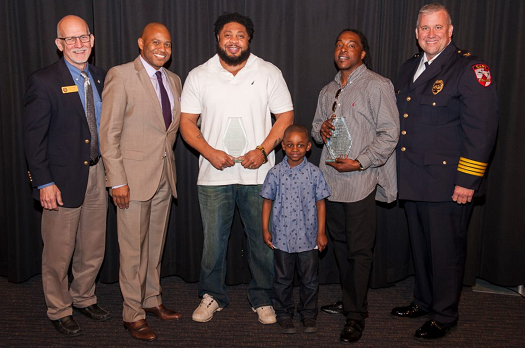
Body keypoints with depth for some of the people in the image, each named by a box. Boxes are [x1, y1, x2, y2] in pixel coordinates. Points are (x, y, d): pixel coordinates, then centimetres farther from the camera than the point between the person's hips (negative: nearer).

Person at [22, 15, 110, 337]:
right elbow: (34, 137, -10)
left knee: (93, 249, 16)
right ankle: (59, 311, 27)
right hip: (63, 179, -5)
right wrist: (44, 183, -15)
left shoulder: (101, 78, 8)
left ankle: (84, 298, 37)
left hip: (97, 174, 5)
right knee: (59, 252, 7)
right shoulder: (44, 81, -9)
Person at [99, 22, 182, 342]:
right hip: (134, 177, -6)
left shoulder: (173, 80, 12)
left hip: (164, 176, 6)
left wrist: (166, 157, 8)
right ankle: (133, 315, 17)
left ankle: (152, 300, 32)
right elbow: (109, 133, -11)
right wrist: (117, 181, -15)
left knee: (155, 245, 16)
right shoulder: (121, 76, -8)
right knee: (133, 249, 2)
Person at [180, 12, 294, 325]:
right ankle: (213, 296, 28)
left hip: (258, 173, 0)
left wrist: (263, 150, -13)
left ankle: (262, 299, 26)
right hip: (214, 174, 1)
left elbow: (286, 116, 1)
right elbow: (187, 122, 4)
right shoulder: (198, 76, 5)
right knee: (213, 240, 8)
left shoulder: (269, 73, 3)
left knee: (263, 239, 7)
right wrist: (210, 152, -11)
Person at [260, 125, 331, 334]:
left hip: (308, 237, 0)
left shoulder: (314, 173, -3)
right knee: (283, 279, 11)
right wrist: (265, 229, 2)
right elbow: (268, 201, 5)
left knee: (309, 279, 10)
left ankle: (308, 315, 27)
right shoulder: (275, 173, -3)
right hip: (282, 236, 0)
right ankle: (284, 315, 26)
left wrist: (321, 232, 0)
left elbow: (320, 203, 2)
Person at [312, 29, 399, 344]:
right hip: (331, 177, 7)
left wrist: (359, 162, -16)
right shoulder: (328, 91, 17)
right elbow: (316, 126, 27)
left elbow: (390, 134, -9)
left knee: (359, 250, -1)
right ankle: (349, 302, 30)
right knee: (341, 245, 14)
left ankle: (357, 315, 10)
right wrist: (321, 130, 2)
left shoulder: (377, 86, -4)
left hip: (360, 180, -7)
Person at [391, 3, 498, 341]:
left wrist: (467, 181, -18)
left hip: (448, 182, -7)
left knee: (446, 251, 5)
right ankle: (423, 302, 37)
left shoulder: (471, 68, -9)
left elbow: (482, 129, -14)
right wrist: (397, 170, 16)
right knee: (420, 247, 19)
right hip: (413, 182, 7)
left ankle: (444, 316, 23)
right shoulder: (408, 68, 14)